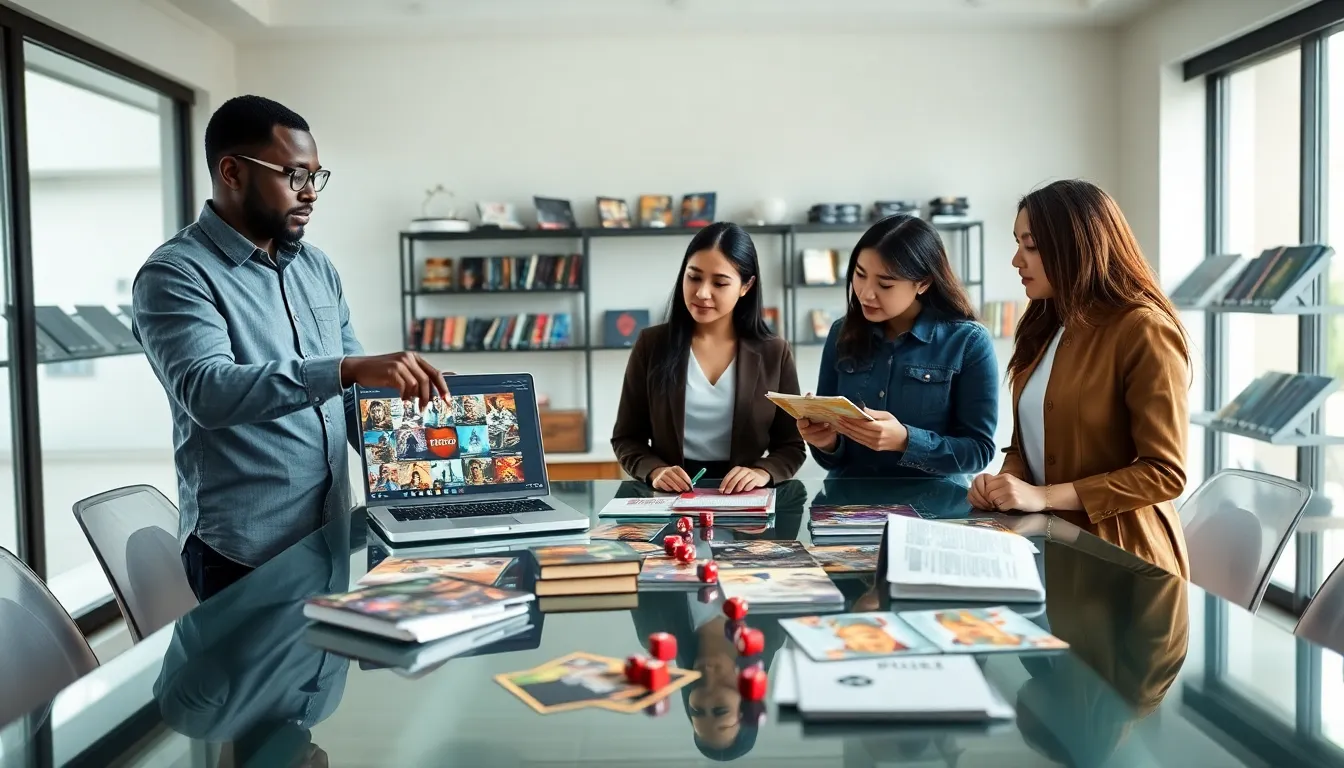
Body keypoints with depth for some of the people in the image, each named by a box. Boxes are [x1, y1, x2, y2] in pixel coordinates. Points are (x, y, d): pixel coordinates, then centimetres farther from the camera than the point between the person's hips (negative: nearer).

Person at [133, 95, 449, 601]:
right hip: (245, 554, -6)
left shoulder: (316, 267, 9)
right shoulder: (175, 275, -12)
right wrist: (348, 368, -38)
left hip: (330, 535, 7)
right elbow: (207, 392, -28)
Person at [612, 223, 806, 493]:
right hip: (668, 497, 1)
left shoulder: (774, 353, 4)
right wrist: (654, 471, -13)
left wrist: (762, 473, -14)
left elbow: (791, 446, 6)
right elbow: (626, 438, 7)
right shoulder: (651, 344, 4)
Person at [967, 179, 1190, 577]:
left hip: (1118, 556, -6)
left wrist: (1044, 495, -18)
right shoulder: (1045, 328, 13)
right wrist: (1006, 482, -3)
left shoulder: (1144, 330, -11)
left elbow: (1164, 472, -14)